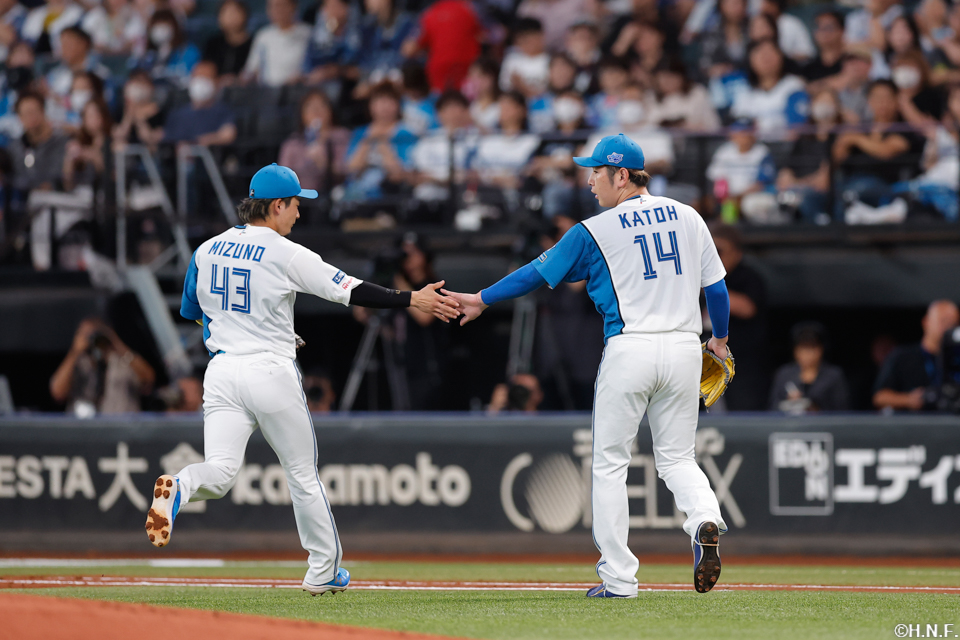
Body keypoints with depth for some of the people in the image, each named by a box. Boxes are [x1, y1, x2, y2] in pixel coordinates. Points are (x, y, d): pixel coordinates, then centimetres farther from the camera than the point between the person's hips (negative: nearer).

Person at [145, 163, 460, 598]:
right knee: (302, 474, 12)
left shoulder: (207, 251, 8)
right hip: (271, 373, -4)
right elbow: (350, 290, -12)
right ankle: (324, 571, 20)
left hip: (221, 371, 4)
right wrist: (412, 300, -7)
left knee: (219, 473, -6)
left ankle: (179, 488, -40)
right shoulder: (287, 255, -9)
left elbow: (190, 311, 19)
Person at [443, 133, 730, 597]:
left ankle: (618, 577, 3)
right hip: (684, 347, 4)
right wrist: (719, 339, 27)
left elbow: (539, 273, 5)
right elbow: (717, 287, 10)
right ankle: (705, 519, -19)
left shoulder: (596, 232, -3)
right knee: (676, 457, 14)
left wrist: (484, 299, 17)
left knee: (610, 463, 6)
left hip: (630, 349, -4)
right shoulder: (688, 218, 8)